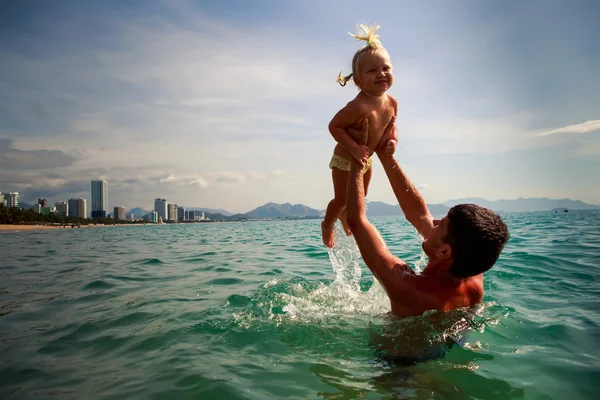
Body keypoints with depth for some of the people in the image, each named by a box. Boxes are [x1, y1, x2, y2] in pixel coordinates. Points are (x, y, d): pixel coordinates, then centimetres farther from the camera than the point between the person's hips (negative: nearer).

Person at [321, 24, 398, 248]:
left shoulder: (392, 103, -12)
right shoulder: (358, 107, -37)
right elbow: (334, 126, -31)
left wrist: (393, 140, -12)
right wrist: (354, 148, -36)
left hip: (365, 159, 7)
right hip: (344, 160, -7)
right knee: (341, 200, 5)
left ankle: (344, 215, 57)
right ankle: (327, 224, 36)